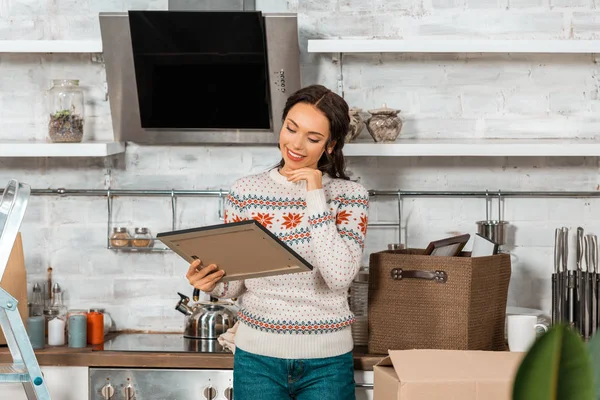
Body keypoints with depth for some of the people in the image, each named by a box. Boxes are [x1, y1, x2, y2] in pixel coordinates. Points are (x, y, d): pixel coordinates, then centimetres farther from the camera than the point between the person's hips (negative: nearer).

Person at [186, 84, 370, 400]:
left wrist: (316, 196, -15)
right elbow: (235, 283, 3)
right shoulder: (245, 192, 1)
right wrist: (212, 283, -19)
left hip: (326, 361, -1)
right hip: (258, 356, 1)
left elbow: (339, 277, -17)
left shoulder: (350, 195, -3)